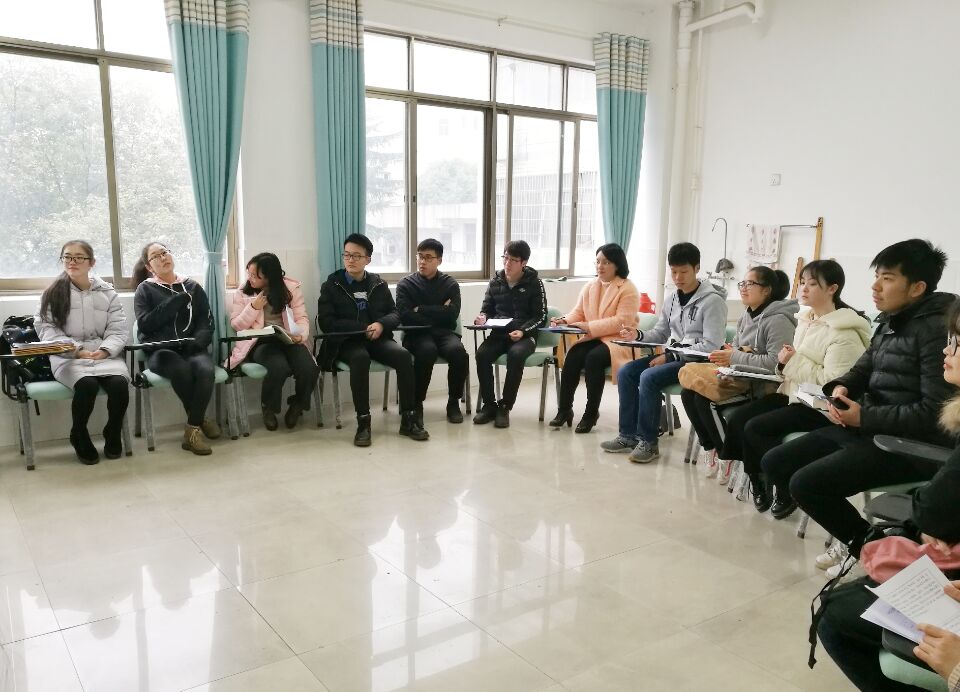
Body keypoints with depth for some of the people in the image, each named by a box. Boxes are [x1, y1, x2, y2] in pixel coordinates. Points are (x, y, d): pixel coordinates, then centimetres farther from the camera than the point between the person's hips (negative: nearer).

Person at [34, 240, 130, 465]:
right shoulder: (53, 293, 5)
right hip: (67, 357, -1)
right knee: (87, 385, -33)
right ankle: (79, 436, -3)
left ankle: (113, 433, 0)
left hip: (105, 354, 2)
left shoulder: (107, 292, 9)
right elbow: (48, 331, -2)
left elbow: (117, 331, 3)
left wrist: (104, 350, -16)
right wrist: (77, 350, -16)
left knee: (119, 383, -29)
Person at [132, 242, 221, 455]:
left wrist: (197, 341, -14)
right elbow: (145, 325, -5)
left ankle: (193, 429, -23)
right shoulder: (145, 289, 11)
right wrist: (177, 301, -8)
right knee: (182, 369, -35)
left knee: (205, 369, -32)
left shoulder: (193, 287, 16)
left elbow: (207, 322, 7)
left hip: (190, 348, 2)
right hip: (160, 351, -1)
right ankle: (200, 420, -12)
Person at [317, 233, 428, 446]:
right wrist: (363, 328, -13)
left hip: (377, 339, 3)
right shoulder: (332, 285, 6)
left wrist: (381, 324, -14)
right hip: (346, 342, -3)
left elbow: (395, 314, 11)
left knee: (403, 355, -27)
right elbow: (326, 322, -4)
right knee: (360, 358, -38)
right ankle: (363, 422, -32)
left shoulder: (379, 284, 14)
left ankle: (408, 420, -21)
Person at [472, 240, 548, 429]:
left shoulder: (534, 283, 0)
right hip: (499, 333, 3)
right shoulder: (495, 281, 10)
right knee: (482, 354, -28)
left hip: (525, 335, -3)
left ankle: (504, 407, -22)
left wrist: (522, 331, -20)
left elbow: (540, 317, -3)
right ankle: (489, 404, -12)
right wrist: (483, 317, -8)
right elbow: (487, 308, 17)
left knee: (516, 355, -36)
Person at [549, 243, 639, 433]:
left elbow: (622, 321, -18)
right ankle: (564, 409, -16)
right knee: (573, 355, -24)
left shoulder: (628, 289, -8)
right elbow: (578, 312, 10)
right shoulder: (590, 286, 13)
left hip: (619, 341, -5)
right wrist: (565, 320, -14)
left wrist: (590, 327, -25)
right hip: (594, 339, 5)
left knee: (594, 357, -33)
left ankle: (591, 412, -19)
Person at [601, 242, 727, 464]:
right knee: (626, 372, -8)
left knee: (649, 377, -28)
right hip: (674, 356, 8)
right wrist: (638, 334, -5)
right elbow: (660, 333, 17)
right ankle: (629, 435, -2)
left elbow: (711, 346, -19)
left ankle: (648, 441, -14)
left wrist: (670, 357, -21)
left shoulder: (712, 300, -13)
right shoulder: (672, 298, 10)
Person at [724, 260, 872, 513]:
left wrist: (795, 362, -19)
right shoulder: (805, 320, 12)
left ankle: (787, 487, -1)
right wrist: (785, 361, 0)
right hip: (794, 395, 9)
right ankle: (757, 480, 7)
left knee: (756, 428, -22)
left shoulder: (844, 332, -15)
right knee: (737, 419, -9)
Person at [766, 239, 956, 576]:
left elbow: (934, 412, -22)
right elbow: (863, 369, 20)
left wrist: (864, 417, -18)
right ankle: (856, 538, 13)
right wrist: (840, 387, -3)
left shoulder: (936, 329, -18)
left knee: (805, 483, -23)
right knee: (774, 463, 3)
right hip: (867, 429, 10)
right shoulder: (890, 322, 10)